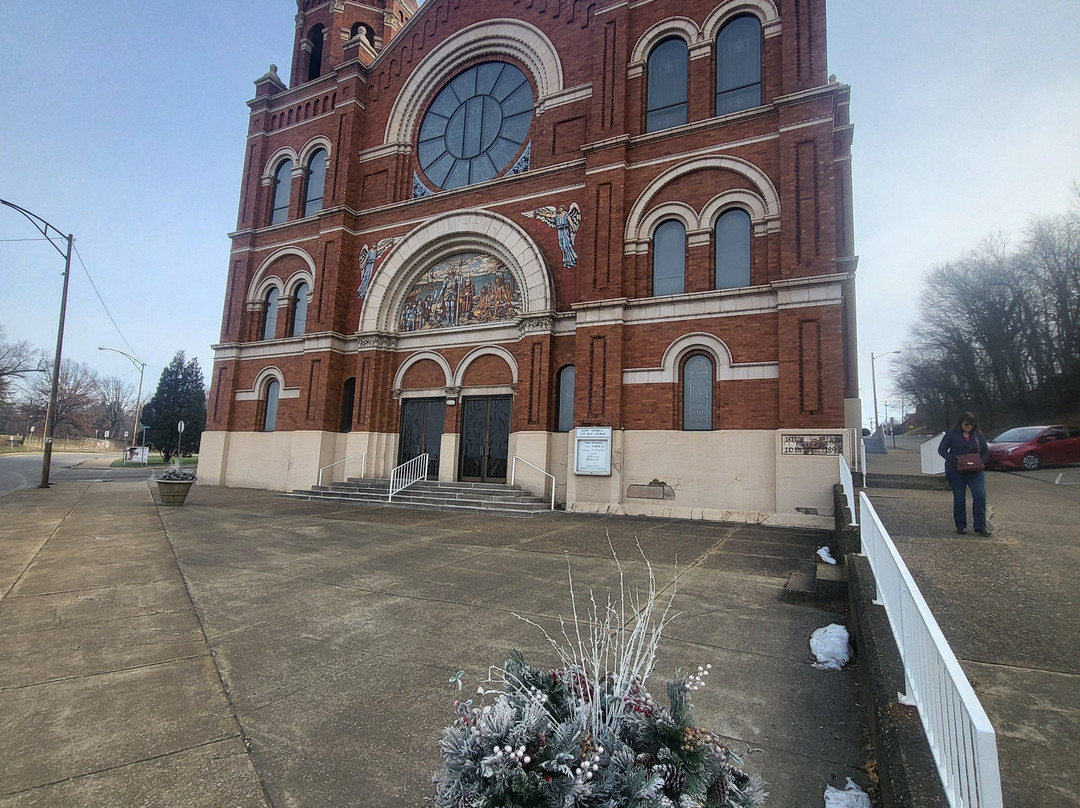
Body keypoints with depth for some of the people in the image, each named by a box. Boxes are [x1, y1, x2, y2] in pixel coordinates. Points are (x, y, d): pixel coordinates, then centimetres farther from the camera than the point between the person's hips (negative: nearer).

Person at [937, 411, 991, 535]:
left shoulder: (979, 436, 7)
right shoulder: (952, 434, -2)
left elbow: (986, 452, 12)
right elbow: (941, 449, -3)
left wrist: (981, 462, -8)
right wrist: (953, 459, -19)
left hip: (975, 471, 2)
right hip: (956, 472, -2)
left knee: (980, 495, -14)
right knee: (959, 497, 5)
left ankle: (980, 526, -6)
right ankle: (960, 526, 18)